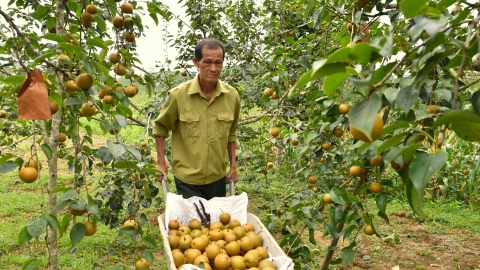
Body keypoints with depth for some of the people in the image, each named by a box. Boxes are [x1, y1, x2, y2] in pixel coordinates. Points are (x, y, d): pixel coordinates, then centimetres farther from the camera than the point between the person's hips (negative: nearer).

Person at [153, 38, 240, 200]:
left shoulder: (232, 96, -5)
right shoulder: (178, 95, -14)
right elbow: (160, 127, 0)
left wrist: (233, 166, 9)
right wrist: (161, 164, -2)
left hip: (218, 178, 3)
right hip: (187, 180, -3)